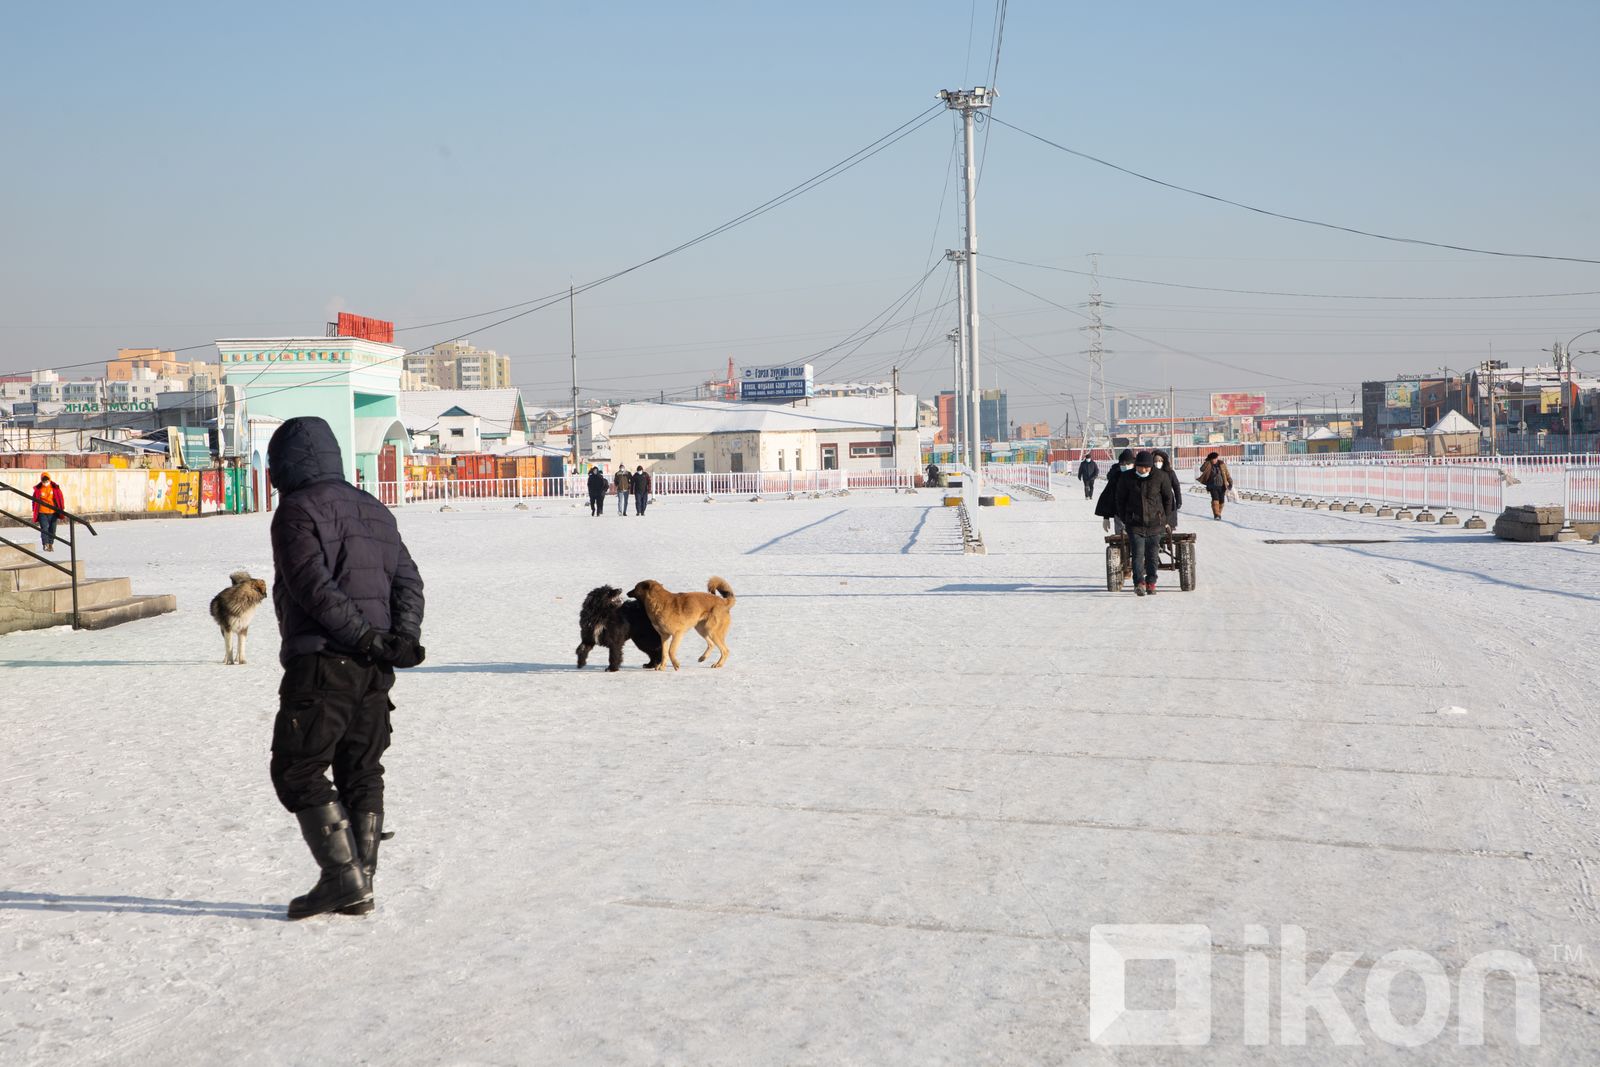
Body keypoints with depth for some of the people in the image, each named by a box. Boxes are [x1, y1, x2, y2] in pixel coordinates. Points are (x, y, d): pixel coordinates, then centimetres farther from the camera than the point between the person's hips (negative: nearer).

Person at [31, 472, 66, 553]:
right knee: (44, 529, -10)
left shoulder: (55, 488, 0)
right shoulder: (38, 489, -1)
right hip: (42, 513, -1)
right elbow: (35, 500, 7)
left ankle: (51, 544, 21)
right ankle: (45, 544, -10)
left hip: (53, 513, 2)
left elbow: (60, 498, 6)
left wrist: (61, 510, 4)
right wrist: (34, 512, 7)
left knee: (52, 530, 8)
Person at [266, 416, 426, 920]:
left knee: (297, 771, 0)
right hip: (374, 670, 8)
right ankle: (359, 886, 12)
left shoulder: (297, 510, -5)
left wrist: (367, 638, -17)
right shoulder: (375, 511, 18)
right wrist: (404, 637, -5)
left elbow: (314, 587, -18)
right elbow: (408, 580, 8)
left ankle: (342, 877, -7)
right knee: (361, 774, 11)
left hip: (321, 662, -8)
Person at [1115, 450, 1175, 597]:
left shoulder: (1160, 478, -3)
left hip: (1154, 524, 1)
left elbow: (1168, 497, 10)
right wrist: (1124, 519, 10)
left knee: (1152, 555, 5)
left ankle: (1151, 584, 14)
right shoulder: (1126, 479, -2)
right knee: (1138, 554, -13)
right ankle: (1139, 583, -20)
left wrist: (1164, 518, 12)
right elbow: (1120, 500, 9)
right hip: (1135, 524, -1)